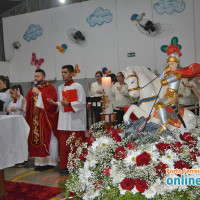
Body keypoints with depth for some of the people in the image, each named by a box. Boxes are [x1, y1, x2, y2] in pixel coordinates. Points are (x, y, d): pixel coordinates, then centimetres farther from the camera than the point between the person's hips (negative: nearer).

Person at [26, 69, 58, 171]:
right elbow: (28, 104, 15)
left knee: (48, 139, -1)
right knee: (37, 140, 4)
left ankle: (50, 162, 8)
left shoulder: (50, 88, -2)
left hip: (46, 119, -5)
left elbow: (52, 100, -18)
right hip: (35, 119, 6)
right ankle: (40, 162, 13)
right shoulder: (32, 90, 17)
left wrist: (39, 93, -14)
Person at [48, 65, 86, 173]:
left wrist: (69, 104, -18)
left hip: (75, 120, -5)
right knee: (64, 144, 3)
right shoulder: (60, 88, 15)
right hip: (64, 121, 5)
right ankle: (64, 166, 12)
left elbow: (82, 103, -7)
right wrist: (55, 103, -1)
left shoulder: (78, 87, -2)